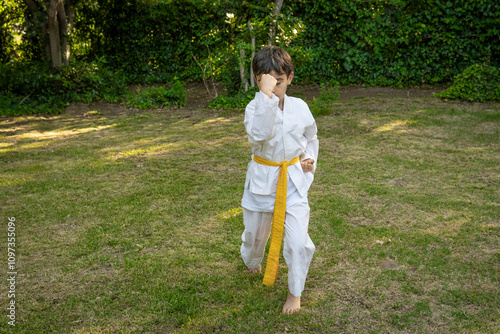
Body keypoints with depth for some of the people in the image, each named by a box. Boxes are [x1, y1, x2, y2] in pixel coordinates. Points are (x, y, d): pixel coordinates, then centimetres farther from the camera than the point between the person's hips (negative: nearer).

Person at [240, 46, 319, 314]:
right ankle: (252, 262, 56)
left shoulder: (300, 107, -3)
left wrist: (310, 159, 0)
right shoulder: (255, 108, -14)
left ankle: (295, 292, 19)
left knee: (298, 240, -5)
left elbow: (311, 138, 16)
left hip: (294, 181, 1)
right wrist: (265, 95, -41)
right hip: (262, 181, -1)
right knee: (255, 233, 19)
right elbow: (258, 134, -38)